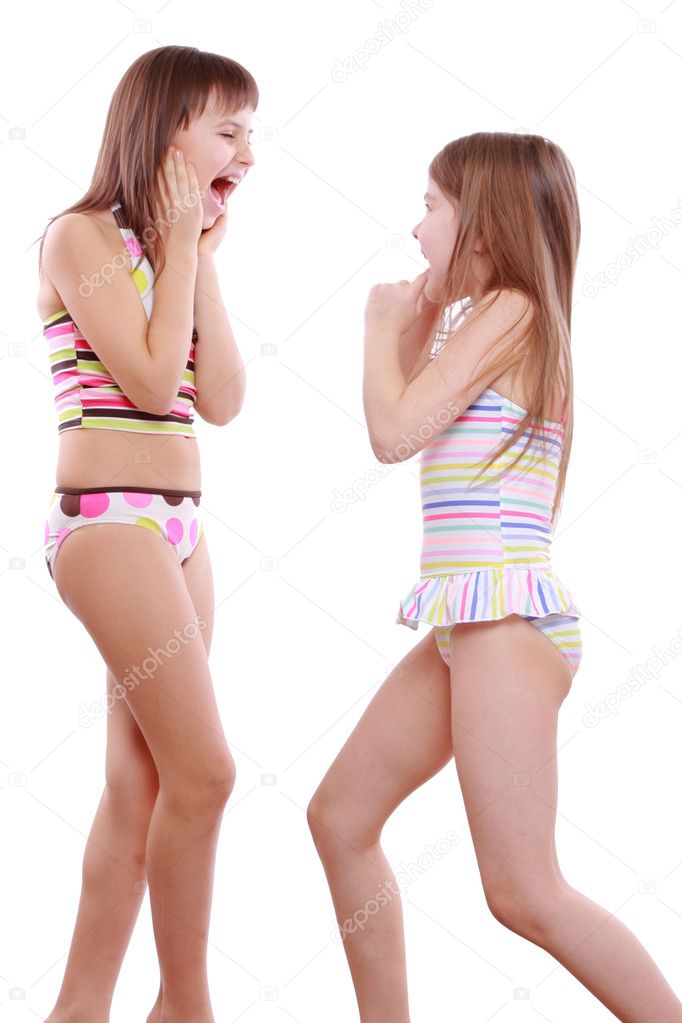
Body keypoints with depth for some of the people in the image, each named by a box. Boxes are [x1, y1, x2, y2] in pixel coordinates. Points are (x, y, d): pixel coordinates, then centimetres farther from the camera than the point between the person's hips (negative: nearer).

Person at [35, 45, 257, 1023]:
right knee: (204, 770, -9)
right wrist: (181, 245, -6)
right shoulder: (83, 237, -6)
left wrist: (202, 258, 6)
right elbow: (152, 379, -16)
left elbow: (222, 400, 8)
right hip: (109, 521, -8)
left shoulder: (168, 255, 17)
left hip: (177, 528, 8)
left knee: (142, 784, 7)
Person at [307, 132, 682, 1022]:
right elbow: (419, 433, 26)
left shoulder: (510, 311, -9)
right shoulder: (479, 323, 18)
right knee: (341, 817, 12)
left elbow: (395, 433, -12)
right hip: (467, 624, 10)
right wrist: (419, 327, 21)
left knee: (525, 895, -11)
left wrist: (383, 327, 3)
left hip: (505, 616, -10)